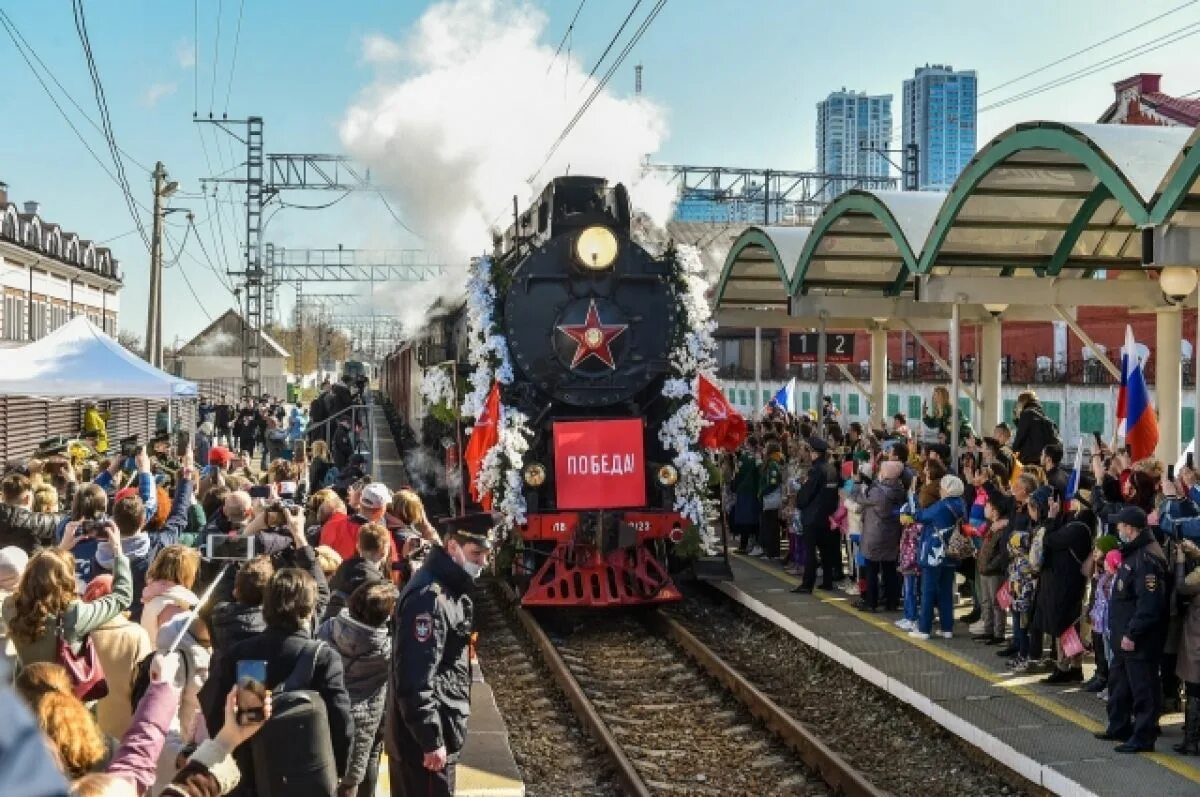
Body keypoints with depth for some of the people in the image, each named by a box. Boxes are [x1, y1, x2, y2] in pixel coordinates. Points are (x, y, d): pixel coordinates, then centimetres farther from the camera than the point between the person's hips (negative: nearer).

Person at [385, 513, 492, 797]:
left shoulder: (450, 589, 10)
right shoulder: (429, 597, -22)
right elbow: (415, 680, -26)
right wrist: (432, 740, -22)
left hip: (424, 731, 10)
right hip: (422, 737, -10)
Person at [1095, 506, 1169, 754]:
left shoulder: (1147, 558, -21)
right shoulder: (1133, 553, 13)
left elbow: (1150, 603, -26)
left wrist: (1132, 634, -24)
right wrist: (1120, 631, 19)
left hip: (1139, 640, -11)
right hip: (1125, 635, 11)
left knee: (1142, 687, -1)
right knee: (1119, 681, 21)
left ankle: (1143, 738, 6)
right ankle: (1119, 728, 34)